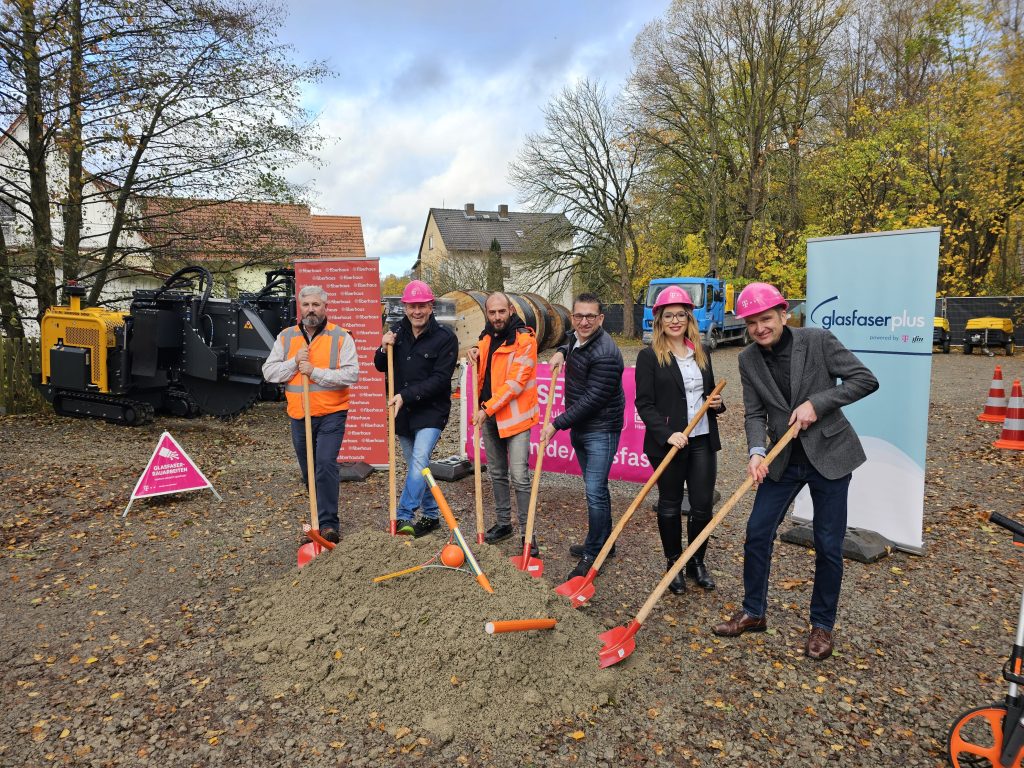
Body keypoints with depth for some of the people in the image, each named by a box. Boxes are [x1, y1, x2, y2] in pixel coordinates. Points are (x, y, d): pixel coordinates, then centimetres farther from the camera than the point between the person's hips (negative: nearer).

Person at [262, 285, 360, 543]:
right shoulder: (286, 337, 8)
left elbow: (352, 374, -14)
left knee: (326, 464, -16)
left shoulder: (340, 337, -4)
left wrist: (315, 372, -20)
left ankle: (328, 523, -9)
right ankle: (320, 516, 30)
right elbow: (269, 372, 3)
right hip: (299, 416, 4)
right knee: (310, 471, 13)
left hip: (331, 414, -4)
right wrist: (295, 362, -13)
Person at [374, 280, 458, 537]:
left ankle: (404, 516, -16)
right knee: (416, 466, 13)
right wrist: (384, 349, -9)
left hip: (431, 411, -5)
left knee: (419, 461, -19)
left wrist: (406, 396, -22)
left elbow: (439, 379, -17)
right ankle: (431, 514, 27)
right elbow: (381, 367, 13)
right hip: (403, 412, 6)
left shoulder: (445, 338, -11)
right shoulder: (398, 332, 4)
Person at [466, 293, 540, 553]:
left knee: (520, 477, -8)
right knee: (497, 474, 16)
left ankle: (527, 532, 2)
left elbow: (515, 383, -20)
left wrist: (487, 408, -21)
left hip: (515, 416, -7)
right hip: (489, 416, 7)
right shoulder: (487, 337, 9)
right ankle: (503, 522, 30)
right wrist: (475, 354, 1)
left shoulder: (524, 339, -14)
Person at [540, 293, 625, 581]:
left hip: (601, 430, -9)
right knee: (595, 488, 18)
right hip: (579, 427, 9)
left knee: (595, 491, -8)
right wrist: (562, 352, 10)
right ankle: (603, 542, 32)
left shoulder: (605, 354, -24)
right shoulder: (576, 338, 5)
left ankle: (592, 554, 5)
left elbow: (592, 400, -25)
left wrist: (557, 424, -22)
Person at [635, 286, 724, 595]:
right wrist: (667, 434, -22)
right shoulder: (649, 356, -6)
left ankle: (697, 562, 28)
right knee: (670, 505, 9)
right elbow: (644, 404, -10)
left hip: (703, 440, 4)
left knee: (703, 505, 7)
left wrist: (717, 403, -1)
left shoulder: (702, 353, 11)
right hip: (668, 442, -4)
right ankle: (674, 564, 26)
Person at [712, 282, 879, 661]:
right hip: (784, 459, 4)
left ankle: (822, 625, 25)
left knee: (828, 544, 5)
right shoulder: (748, 360, -2)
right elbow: (755, 413, -2)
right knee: (757, 533, 5)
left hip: (829, 455, -3)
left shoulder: (818, 341, -13)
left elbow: (866, 379, -11)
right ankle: (753, 612, 25)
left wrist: (817, 403, -21)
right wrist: (757, 451, -20)